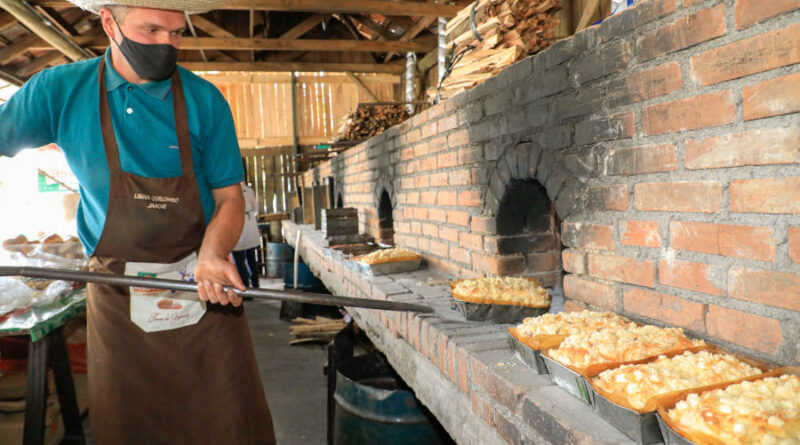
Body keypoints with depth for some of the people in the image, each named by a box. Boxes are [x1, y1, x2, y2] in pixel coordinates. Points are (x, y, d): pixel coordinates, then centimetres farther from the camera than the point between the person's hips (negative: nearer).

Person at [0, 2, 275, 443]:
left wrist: (212, 255, -20)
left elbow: (229, 197, -1)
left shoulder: (205, 101, -3)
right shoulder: (60, 91, 0)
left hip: (205, 289, 0)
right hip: (117, 297, 1)